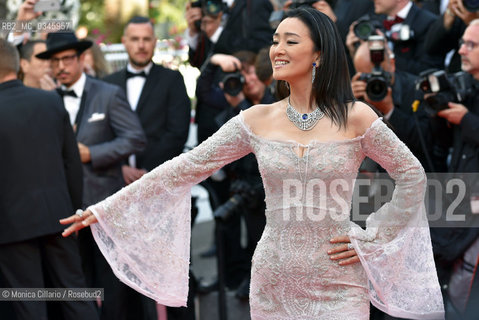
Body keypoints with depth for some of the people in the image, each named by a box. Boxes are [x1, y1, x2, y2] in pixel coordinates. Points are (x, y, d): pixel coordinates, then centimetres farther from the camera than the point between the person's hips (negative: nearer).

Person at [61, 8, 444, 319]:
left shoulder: (356, 118, -5)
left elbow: (412, 175, 4)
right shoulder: (257, 120, 1)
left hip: (338, 285, -2)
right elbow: (184, 168, 0)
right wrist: (107, 209, -3)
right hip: (273, 284, 3)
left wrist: (370, 239, -1)